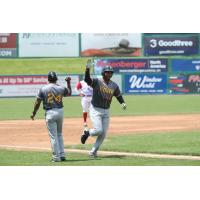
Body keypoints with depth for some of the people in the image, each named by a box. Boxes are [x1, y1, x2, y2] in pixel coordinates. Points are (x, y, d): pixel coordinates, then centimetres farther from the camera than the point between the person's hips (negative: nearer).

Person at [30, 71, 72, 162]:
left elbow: (37, 102, -5)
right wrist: (68, 82, 30)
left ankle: (56, 157, 0)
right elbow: (69, 93, 22)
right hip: (60, 111, 3)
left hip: (50, 113, -3)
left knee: (53, 136, 0)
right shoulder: (61, 88, 1)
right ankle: (62, 155, 17)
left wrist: (34, 113, 6)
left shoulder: (43, 89, -6)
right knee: (59, 134, 19)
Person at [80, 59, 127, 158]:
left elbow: (119, 96, 9)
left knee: (103, 134, 3)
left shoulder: (114, 85, 4)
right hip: (95, 110, -5)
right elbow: (87, 79, -28)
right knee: (98, 130, -17)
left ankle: (93, 152, 16)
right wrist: (88, 68, -42)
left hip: (106, 111, 5)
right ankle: (86, 133, 15)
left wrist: (123, 103, -12)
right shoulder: (96, 82, -11)